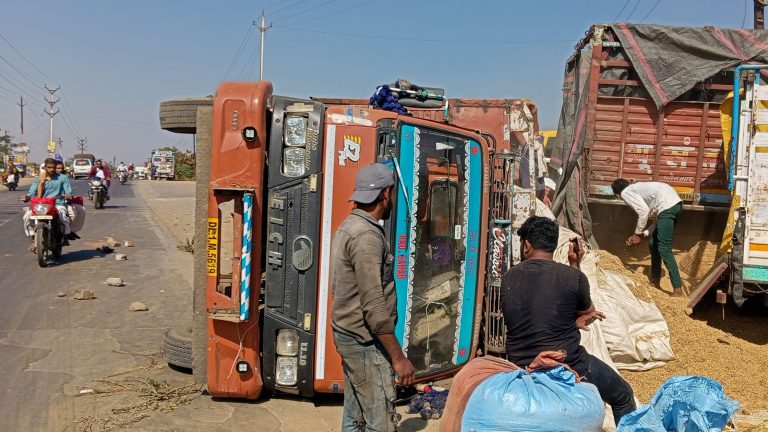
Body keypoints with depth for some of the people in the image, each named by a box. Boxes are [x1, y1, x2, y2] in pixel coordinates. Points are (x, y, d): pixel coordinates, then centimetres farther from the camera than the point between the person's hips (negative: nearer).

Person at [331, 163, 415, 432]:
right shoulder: (367, 234, -20)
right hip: (365, 341, -10)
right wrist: (398, 357, -19)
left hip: (348, 334, 10)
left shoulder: (348, 226, 11)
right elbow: (375, 307, -24)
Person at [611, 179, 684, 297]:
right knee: (654, 243, 20)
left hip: (667, 206, -9)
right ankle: (655, 281, 29)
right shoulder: (638, 189, 30)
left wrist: (638, 234, 1)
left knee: (664, 249, -6)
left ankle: (678, 290, -8)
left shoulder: (625, 192, 5)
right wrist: (643, 234, 22)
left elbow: (644, 211, -10)